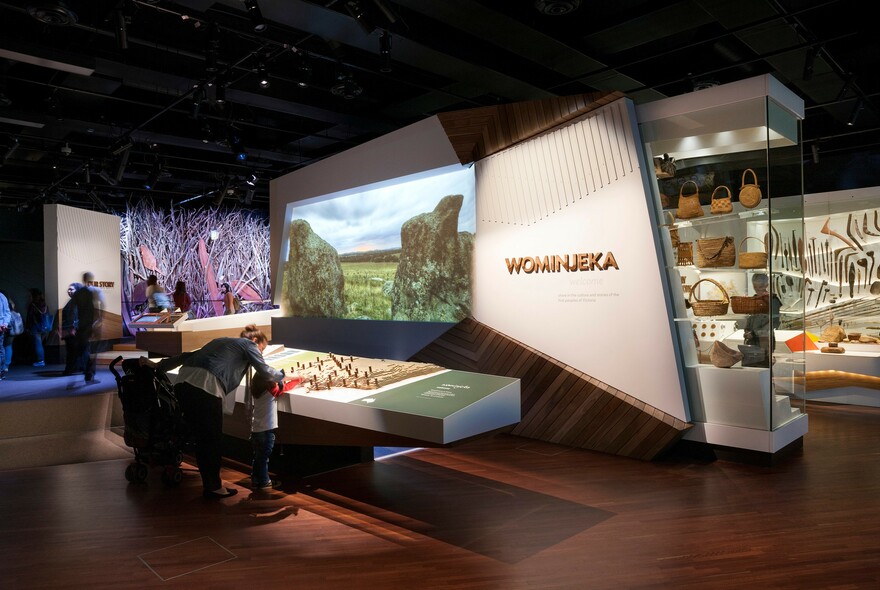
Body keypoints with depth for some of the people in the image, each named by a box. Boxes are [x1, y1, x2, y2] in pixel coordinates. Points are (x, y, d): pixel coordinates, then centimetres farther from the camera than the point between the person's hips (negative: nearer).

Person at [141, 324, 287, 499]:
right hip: (205, 387, -7)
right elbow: (265, 372, 8)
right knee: (213, 440, 7)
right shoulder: (248, 344, 13)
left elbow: (188, 355, 30)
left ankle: (208, 484, 27)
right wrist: (284, 375, 27)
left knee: (202, 439, 17)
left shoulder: (221, 341, 32)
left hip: (183, 382, 8)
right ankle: (214, 487, 19)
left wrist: (158, 365, 34)